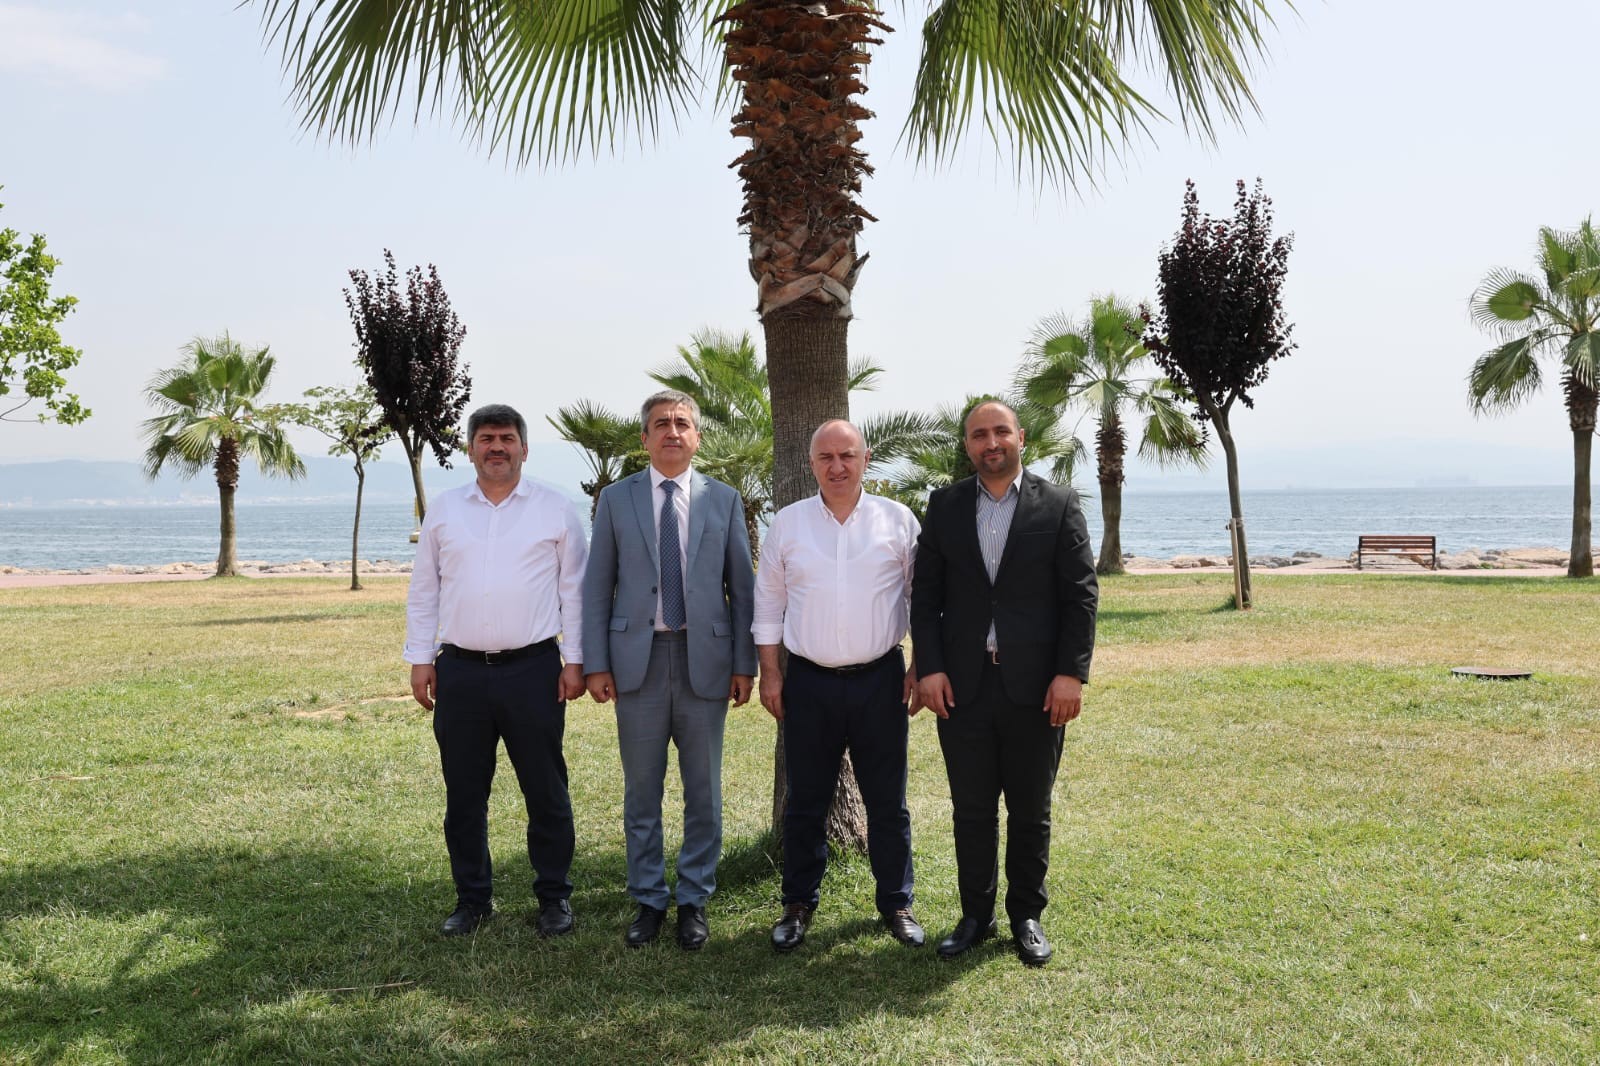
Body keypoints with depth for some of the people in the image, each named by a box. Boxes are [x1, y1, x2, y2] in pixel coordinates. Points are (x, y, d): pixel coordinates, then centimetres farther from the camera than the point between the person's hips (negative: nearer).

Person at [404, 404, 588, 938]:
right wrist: (420, 659, 5)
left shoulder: (555, 509, 3)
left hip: (533, 671, -2)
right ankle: (472, 898, 24)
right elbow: (423, 592, 11)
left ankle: (554, 896, 18)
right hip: (459, 672, 2)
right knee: (464, 794, 10)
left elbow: (573, 589, 3)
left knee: (546, 792, 5)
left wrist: (575, 659, -2)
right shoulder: (444, 510, 9)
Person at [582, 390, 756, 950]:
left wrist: (745, 663, 0)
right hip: (638, 658, 0)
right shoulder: (616, 499, 5)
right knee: (641, 791, 8)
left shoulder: (724, 500, 5)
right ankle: (648, 900, 22)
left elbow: (742, 586, 5)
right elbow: (597, 586, 4)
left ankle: (694, 901, 22)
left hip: (705, 659, 0)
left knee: (703, 792, 8)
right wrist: (596, 663, -2)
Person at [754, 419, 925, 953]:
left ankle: (896, 903, 25)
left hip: (881, 679, 0)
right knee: (805, 803, 10)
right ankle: (798, 904, 25)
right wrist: (769, 674, 2)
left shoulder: (898, 520, 0)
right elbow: (768, 602, 6)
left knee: (888, 802, 9)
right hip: (809, 683, 1)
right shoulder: (787, 523, 2)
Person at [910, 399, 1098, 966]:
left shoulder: (1058, 505, 0)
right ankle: (976, 915, 24)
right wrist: (929, 668, -4)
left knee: (1030, 810, 10)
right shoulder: (944, 505, 6)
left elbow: (1081, 594, -2)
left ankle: (1026, 916, 25)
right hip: (961, 684, 1)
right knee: (971, 809, 9)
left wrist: (1071, 673, -9)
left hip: (1035, 685, -1)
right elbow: (925, 594, 4)